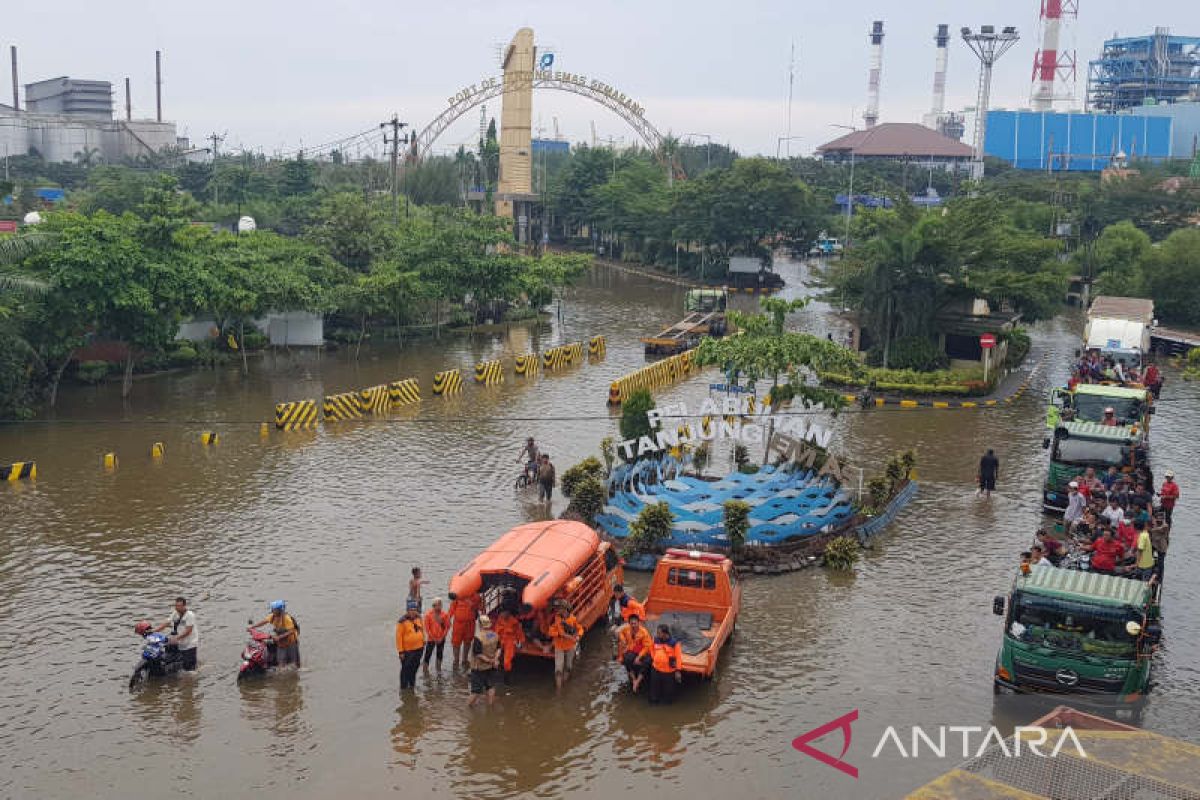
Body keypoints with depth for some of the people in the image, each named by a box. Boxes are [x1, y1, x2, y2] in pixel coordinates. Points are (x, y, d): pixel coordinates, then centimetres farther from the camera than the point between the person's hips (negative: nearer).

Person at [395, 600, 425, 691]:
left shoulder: (418, 618, 2)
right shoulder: (402, 621, -17)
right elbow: (399, 636, -15)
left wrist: (423, 642, 17)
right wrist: (400, 651, -16)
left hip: (419, 648, 6)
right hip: (407, 650, -6)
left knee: (415, 667, 19)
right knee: (405, 669, 2)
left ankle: (412, 684, 36)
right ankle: (403, 687, 13)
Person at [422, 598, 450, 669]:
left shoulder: (445, 615, -6)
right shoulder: (428, 614, -10)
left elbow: (447, 627, -2)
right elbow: (427, 628, -8)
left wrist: (442, 637, -9)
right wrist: (433, 638, -11)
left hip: (441, 639, 2)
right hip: (431, 639, -2)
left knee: (439, 654, 14)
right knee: (427, 655, -6)